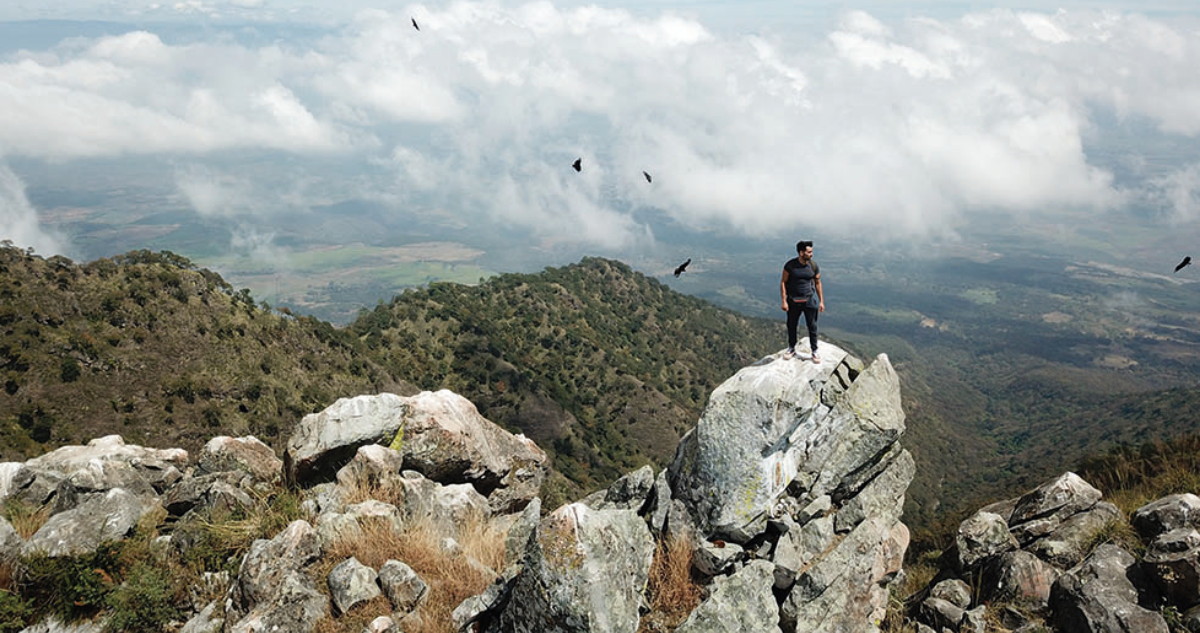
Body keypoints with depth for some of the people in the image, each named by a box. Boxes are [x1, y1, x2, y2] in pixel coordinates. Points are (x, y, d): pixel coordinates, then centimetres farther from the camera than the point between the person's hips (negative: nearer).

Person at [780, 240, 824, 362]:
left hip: (809, 301, 1)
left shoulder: (814, 266, -5)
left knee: (812, 326, 4)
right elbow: (783, 282, -6)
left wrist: (821, 301, 4)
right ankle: (791, 348, 31)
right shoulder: (790, 265, -12)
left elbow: (818, 283, 5)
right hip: (793, 301, -1)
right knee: (791, 326, 12)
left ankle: (814, 350, 18)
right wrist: (784, 301, -10)